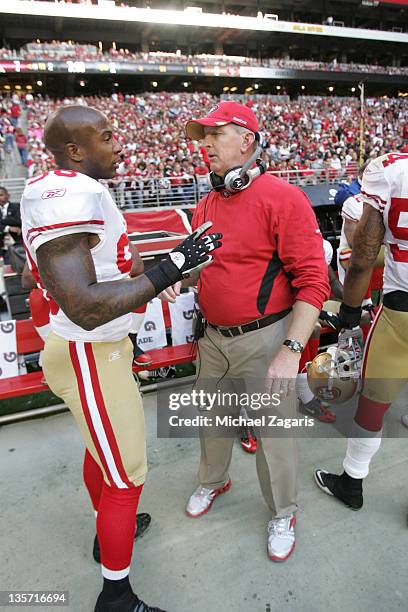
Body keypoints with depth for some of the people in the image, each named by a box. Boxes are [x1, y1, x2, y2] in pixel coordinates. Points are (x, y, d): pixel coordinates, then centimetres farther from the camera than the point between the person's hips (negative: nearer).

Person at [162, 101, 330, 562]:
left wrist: (291, 349, -24)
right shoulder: (205, 205, 8)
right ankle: (213, 481, 52)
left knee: (273, 433, 8)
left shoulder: (282, 198, -14)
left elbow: (312, 280, -18)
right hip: (213, 337, 7)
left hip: (265, 339, -6)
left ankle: (283, 514, 37)